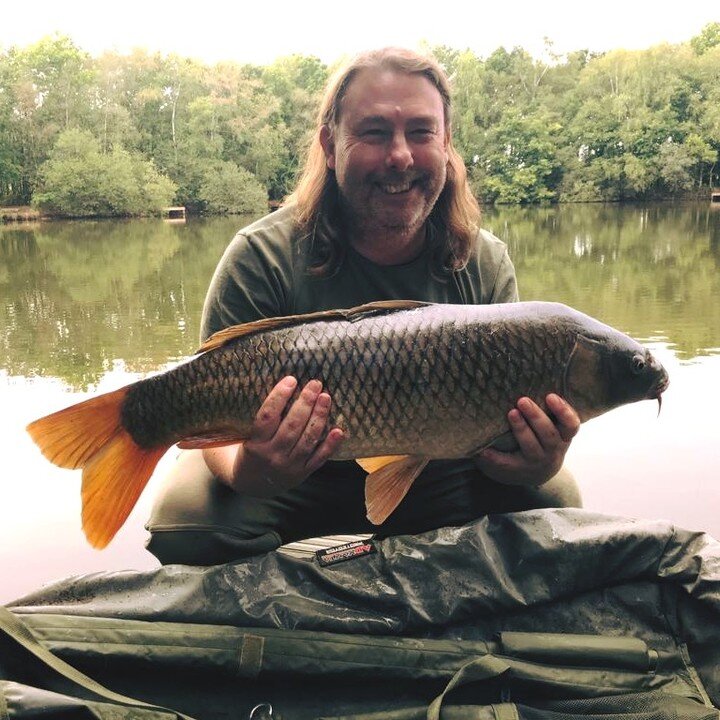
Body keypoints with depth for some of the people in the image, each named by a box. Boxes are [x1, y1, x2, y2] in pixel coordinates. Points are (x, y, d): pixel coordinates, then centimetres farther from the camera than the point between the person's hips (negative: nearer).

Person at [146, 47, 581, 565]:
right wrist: (245, 472, -46)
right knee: (187, 525, -27)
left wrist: (532, 466, -36)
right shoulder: (264, 259, -19)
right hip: (294, 482, -2)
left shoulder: (487, 266, -10)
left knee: (554, 500, -17)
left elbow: (500, 425, -10)